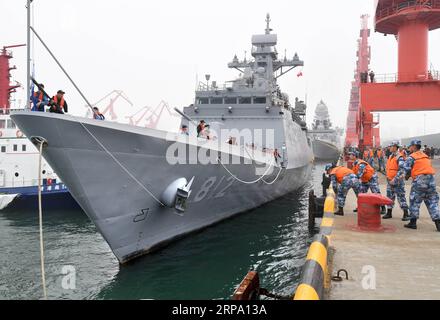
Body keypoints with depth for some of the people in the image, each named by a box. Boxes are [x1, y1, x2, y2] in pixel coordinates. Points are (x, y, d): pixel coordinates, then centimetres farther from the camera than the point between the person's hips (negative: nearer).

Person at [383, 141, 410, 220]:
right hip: (390, 180, 8)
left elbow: (401, 170, -22)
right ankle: (389, 213, 20)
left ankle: (406, 214, 1)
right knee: (390, 196, 12)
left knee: (401, 196, -5)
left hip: (397, 180, -8)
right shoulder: (391, 156, 11)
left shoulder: (399, 157, -16)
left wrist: (394, 179, -24)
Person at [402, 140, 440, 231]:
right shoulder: (425, 156, 21)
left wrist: (408, 176, 12)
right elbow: (428, 167, 21)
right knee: (433, 201, 8)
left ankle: (413, 222, 6)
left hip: (420, 179, -6)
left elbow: (407, 168, -9)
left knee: (415, 201, 4)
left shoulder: (412, 157, -2)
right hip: (431, 179, 6)